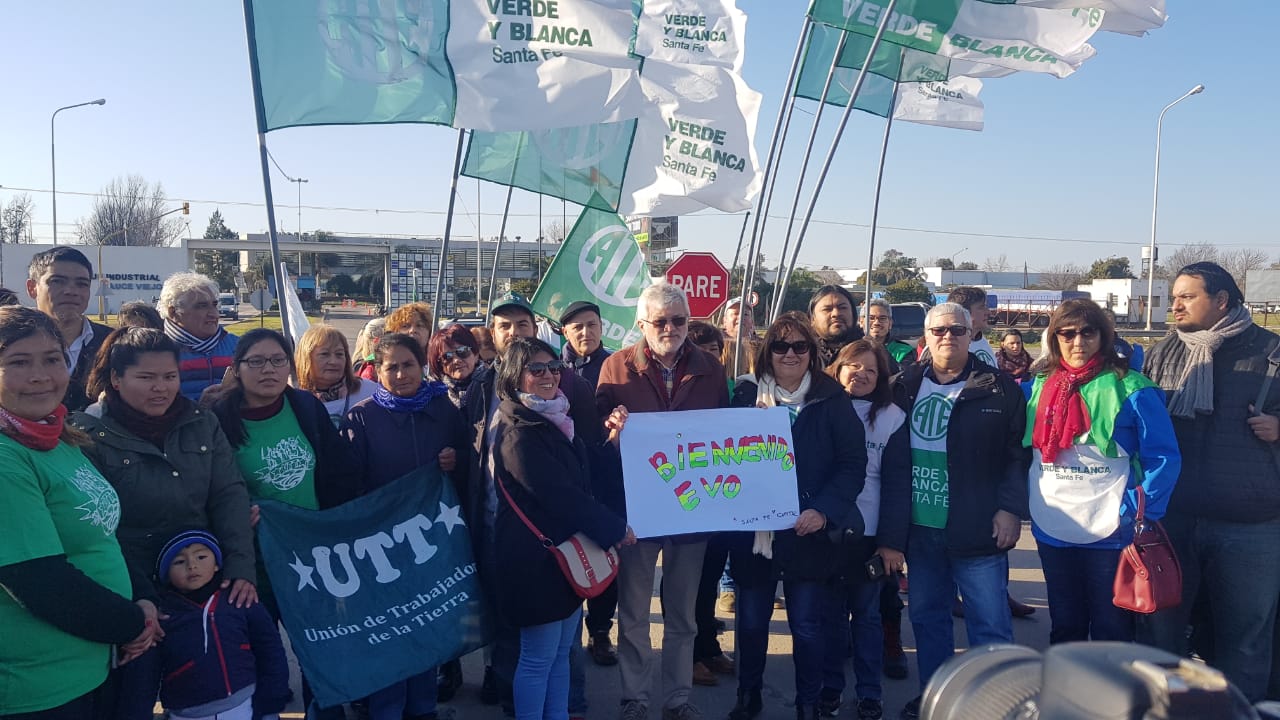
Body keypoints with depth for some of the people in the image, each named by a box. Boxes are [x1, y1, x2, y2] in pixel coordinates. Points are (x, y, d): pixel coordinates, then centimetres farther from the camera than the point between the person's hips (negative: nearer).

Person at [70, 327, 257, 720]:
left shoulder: (202, 424, 3)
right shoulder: (88, 434, -9)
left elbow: (229, 495, 0)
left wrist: (242, 567, -12)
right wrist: (138, 601, -19)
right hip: (132, 588, -3)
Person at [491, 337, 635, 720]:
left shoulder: (557, 421, 10)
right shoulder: (518, 433, -16)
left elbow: (584, 478, 15)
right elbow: (556, 494, -21)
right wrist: (614, 528, -16)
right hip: (536, 555, -8)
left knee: (561, 651, 17)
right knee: (538, 658, 2)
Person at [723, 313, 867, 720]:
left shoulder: (831, 400, -2)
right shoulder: (746, 395, 4)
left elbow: (853, 464, -5)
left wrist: (823, 510, -16)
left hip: (809, 532, -2)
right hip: (752, 530, 2)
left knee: (808, 625, 4)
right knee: (750, 621, 12)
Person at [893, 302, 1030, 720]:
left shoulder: (999, 390, -3)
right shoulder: (906, 387, 7)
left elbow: (1019, 454, -4)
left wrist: (1010, 508, -12)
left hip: (977, 529, -4)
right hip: (920, 529, 4)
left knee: (990, 624, 3)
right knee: (927, 617, 15)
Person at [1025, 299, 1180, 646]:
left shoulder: (1130, 388, -9)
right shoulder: (1039, 385, 3)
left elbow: (1164, 459, -11)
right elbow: (1023, 448, 17)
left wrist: (1136, 513, -17)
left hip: (1110, 533, -4)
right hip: (1051, 531, 4)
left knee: (1111, 631, 9)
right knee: (1064, 630, 18)